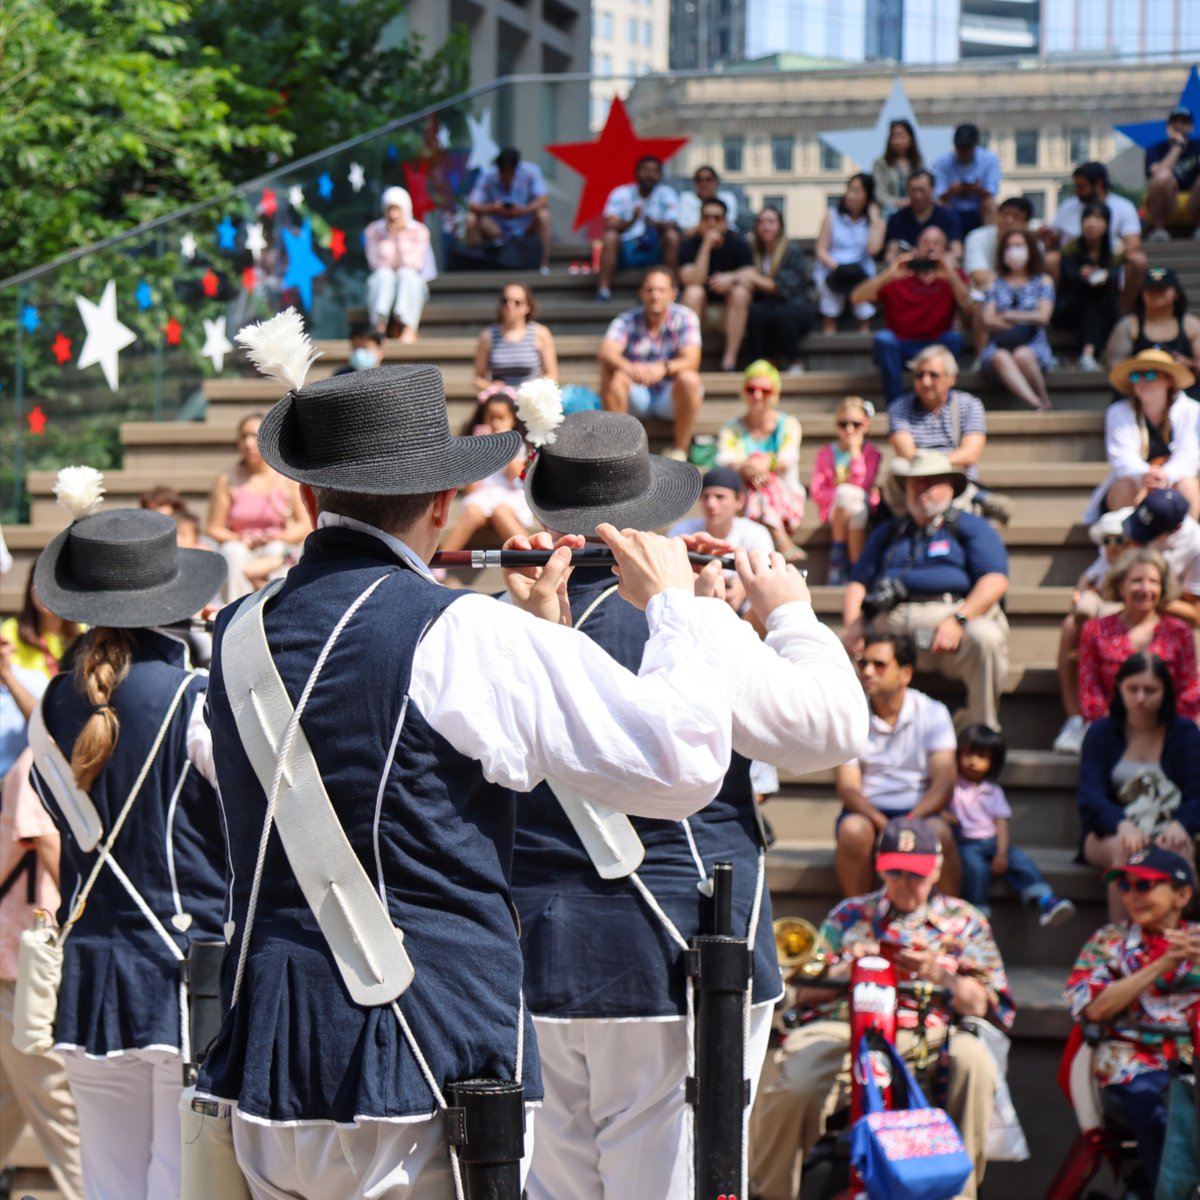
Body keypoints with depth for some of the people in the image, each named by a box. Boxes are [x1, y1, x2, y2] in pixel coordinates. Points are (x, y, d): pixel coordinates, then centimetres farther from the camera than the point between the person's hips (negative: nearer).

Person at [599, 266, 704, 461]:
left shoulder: (685, 318, -9)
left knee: (689, 378, -32)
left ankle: (680, 450, -20)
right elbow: (606, 352, -26)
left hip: (671, 397, -1)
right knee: (611, 374, -26)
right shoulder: (627, 321, -8)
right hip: (637, 398, 1)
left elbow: (691, 360, -23)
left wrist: (663, 368, -46)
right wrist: (628, 368, -50)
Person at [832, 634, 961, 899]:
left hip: (919, 810, 0)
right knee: (853, 829, -33)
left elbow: (944, 782, -8)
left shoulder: (933, 713, 1)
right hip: (868, 811, 0)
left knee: (938, 832, -32)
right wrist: (881, 822, -26)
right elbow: (847, 787, -7)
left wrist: (911, 820, -26)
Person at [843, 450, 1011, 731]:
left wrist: (958, 620, -17)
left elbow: (995, 580, 0)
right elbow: (858, 584, 21)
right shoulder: (888, 532, 29)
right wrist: (853, 625, -1)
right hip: (892, 621, 3)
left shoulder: (970, 527, 16)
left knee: (985, 637, -36)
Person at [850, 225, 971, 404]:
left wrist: (952, 277, -36)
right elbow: (856, 298, -13)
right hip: (898, 348, -1)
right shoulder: (898, 276, -1)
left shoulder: (953, 277, 3)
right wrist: (887, 276, -30)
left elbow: (967, 307, -18)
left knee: (954, 338, -28)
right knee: (883, 338, -31)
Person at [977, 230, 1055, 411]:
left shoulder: (1043, 281, 14)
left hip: (1034, 345, -1)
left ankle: (1044, 400, -19)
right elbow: (988, 321, 3)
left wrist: (1007, 315, 1)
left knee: (1022, 355, -37)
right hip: (999, 345, 1)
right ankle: (1036, 404, -50)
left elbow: (1043, 317, 1)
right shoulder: (994, 283, 16)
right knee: (1001, 358, -36)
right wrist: (1024, 321, -4)